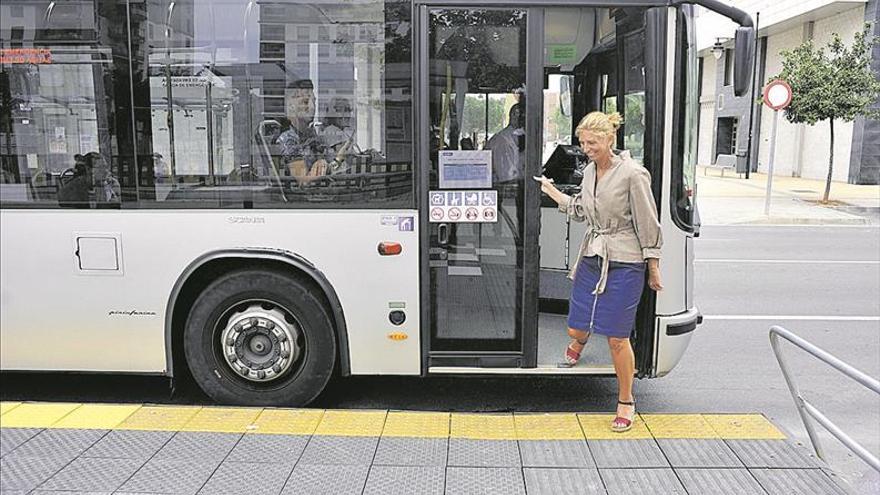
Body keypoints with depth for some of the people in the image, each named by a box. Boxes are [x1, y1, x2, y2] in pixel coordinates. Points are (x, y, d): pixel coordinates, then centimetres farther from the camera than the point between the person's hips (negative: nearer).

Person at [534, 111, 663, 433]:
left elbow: (647, 225, -9)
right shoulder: (590, 171, 7)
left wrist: (654, 270, -5)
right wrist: (551, 191, 17)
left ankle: (626, 402, 21)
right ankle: (579, 342, 50)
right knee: (576, 329, 10)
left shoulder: (632, 174, -13)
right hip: (592, 260, 6)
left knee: (617, 337, 0)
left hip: (624, 264, -5)